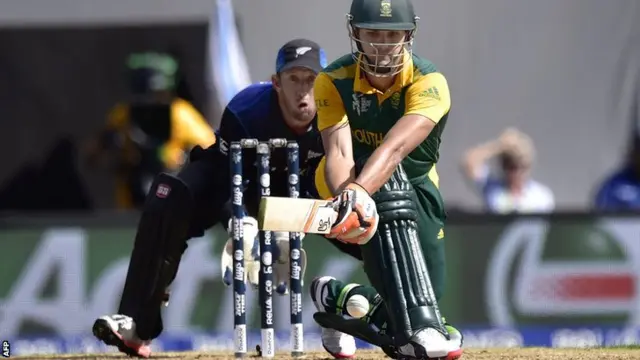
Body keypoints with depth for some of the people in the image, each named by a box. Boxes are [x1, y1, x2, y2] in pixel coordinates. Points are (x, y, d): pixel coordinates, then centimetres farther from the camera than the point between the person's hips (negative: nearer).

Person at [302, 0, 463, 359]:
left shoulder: (429, 83, -23)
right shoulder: (334, 81, -16)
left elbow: (395, 148, -40)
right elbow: (339, 152, -32)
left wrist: (358, 191, -59)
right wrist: (346, 198, -54)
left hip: (414, 189, 2)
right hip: (343, 185, -2)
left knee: (429, 289, -14)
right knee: (388, 180, -37)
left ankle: (338, 299, 16)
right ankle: (418, 329, -48)